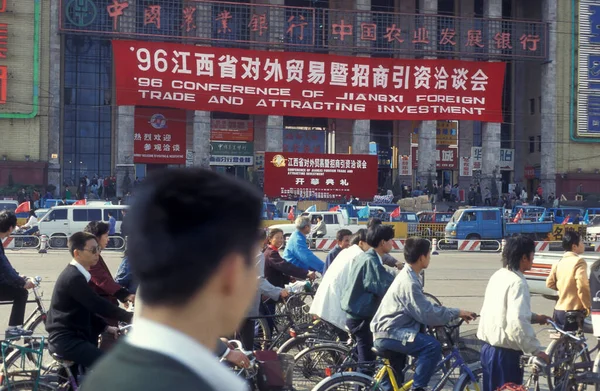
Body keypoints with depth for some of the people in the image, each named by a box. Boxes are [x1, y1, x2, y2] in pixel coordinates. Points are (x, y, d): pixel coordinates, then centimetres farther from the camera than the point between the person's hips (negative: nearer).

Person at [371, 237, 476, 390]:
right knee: (432, 346, -25)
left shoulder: (408, 276, 11)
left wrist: (453, 313, 7)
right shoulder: (409, 283, -22)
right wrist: (457, 313, -13)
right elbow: (428, 314, -23)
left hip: (388, 333, 11)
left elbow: (425, 308, 17)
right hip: (389, 334, -11)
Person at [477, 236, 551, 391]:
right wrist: (536, 350, -22)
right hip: (505, 353, -9)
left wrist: (534, 317, 20)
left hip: (488, 347, 9)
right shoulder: (517, 282, -19)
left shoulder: (498, 276, 9)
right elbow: (517, 323, -29)